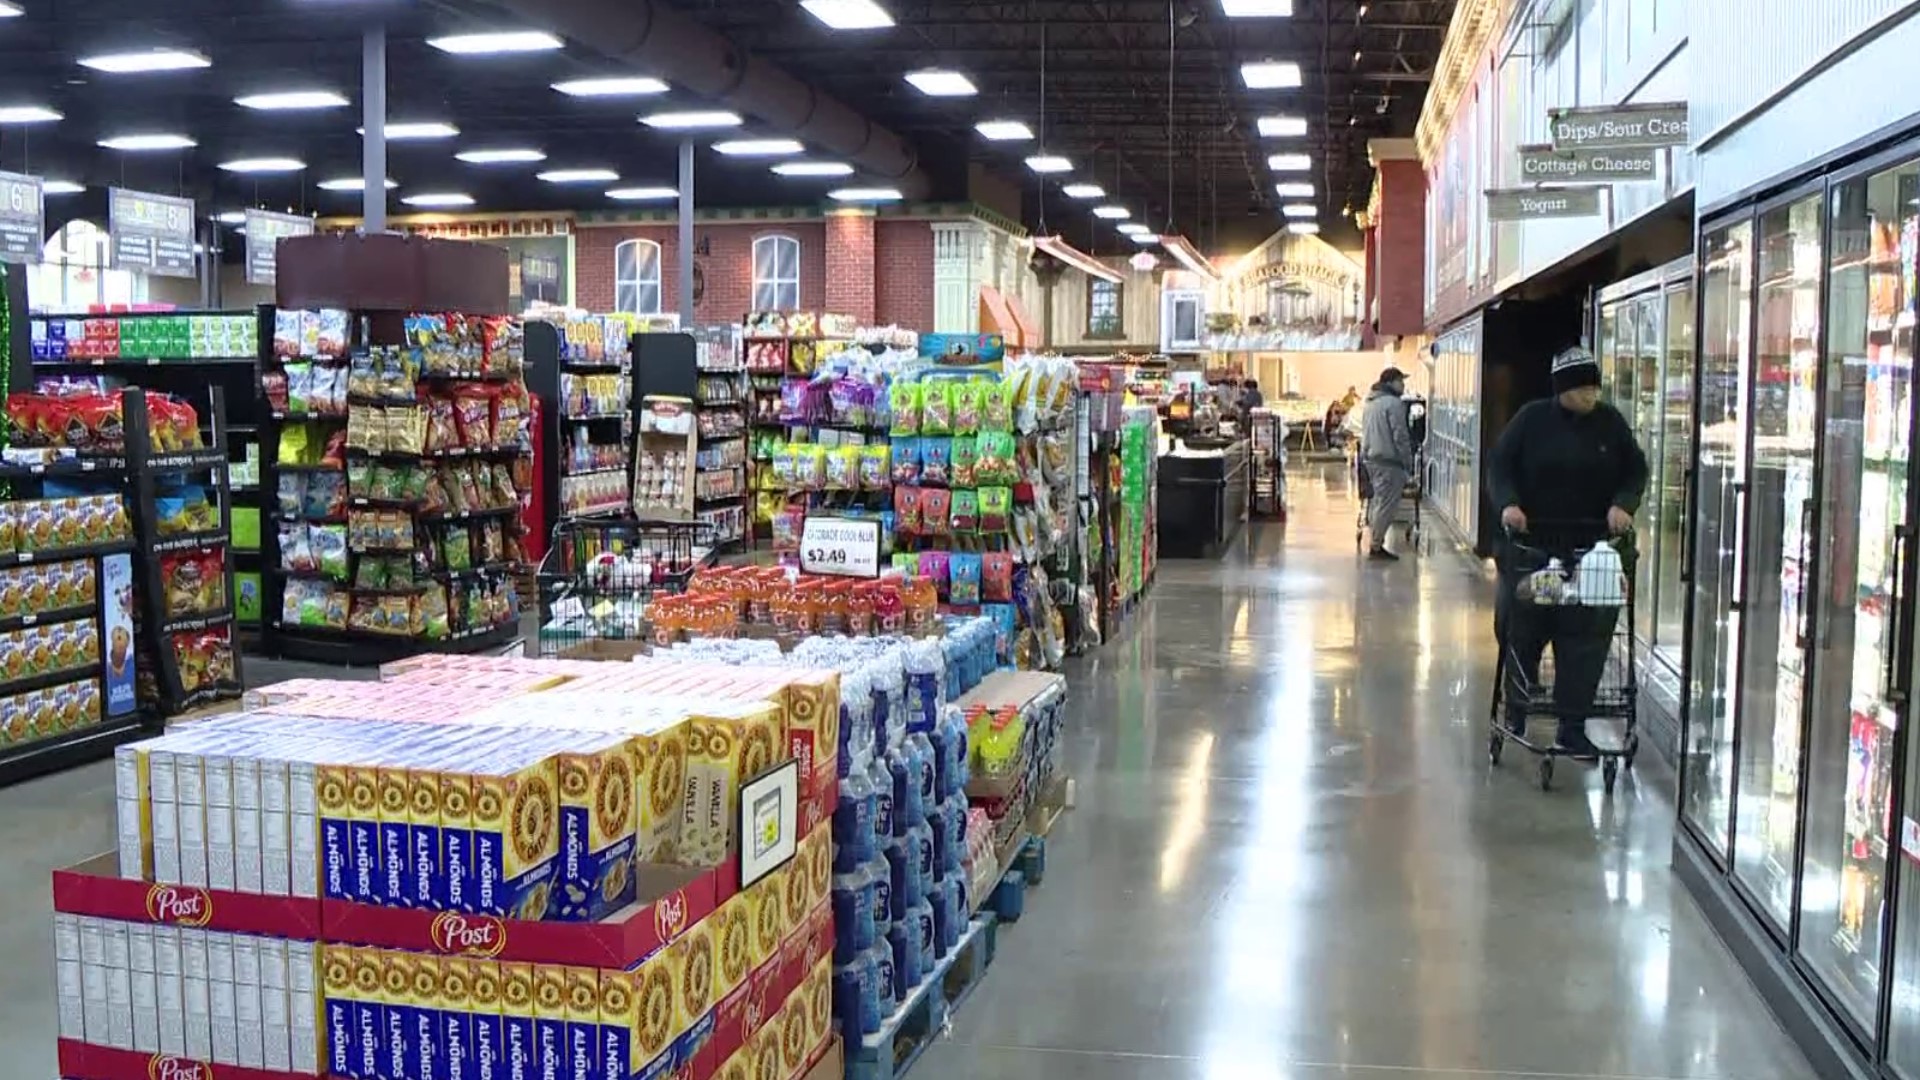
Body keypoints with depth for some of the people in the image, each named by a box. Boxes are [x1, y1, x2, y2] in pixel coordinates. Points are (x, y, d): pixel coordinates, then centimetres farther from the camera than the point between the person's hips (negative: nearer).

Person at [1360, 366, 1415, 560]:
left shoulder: (1372, 402, 16)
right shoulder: (1394, 403, -14)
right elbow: (1400, 436, -16)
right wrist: (1408, 464, -10)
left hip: (1371, 458, 10)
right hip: (1388, 461, -10)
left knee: (1378, 502, 16)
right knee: (1387, 504, -5)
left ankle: (1376, 543, 21)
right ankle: (1376, 547, -4)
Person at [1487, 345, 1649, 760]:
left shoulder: (1611, 422, 5)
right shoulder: (1531, 419, 0)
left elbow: (1636, 470, 9)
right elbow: (1499, 464, -1)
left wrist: (1623, 505, -10)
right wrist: (1508, 503, -19)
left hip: (1591, 546, 1)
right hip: (1532, 541, -1)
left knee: (1585, 636, -2)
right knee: (1523, 630, 4)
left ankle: (1572, 728, 5)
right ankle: (1516, 711, 25)